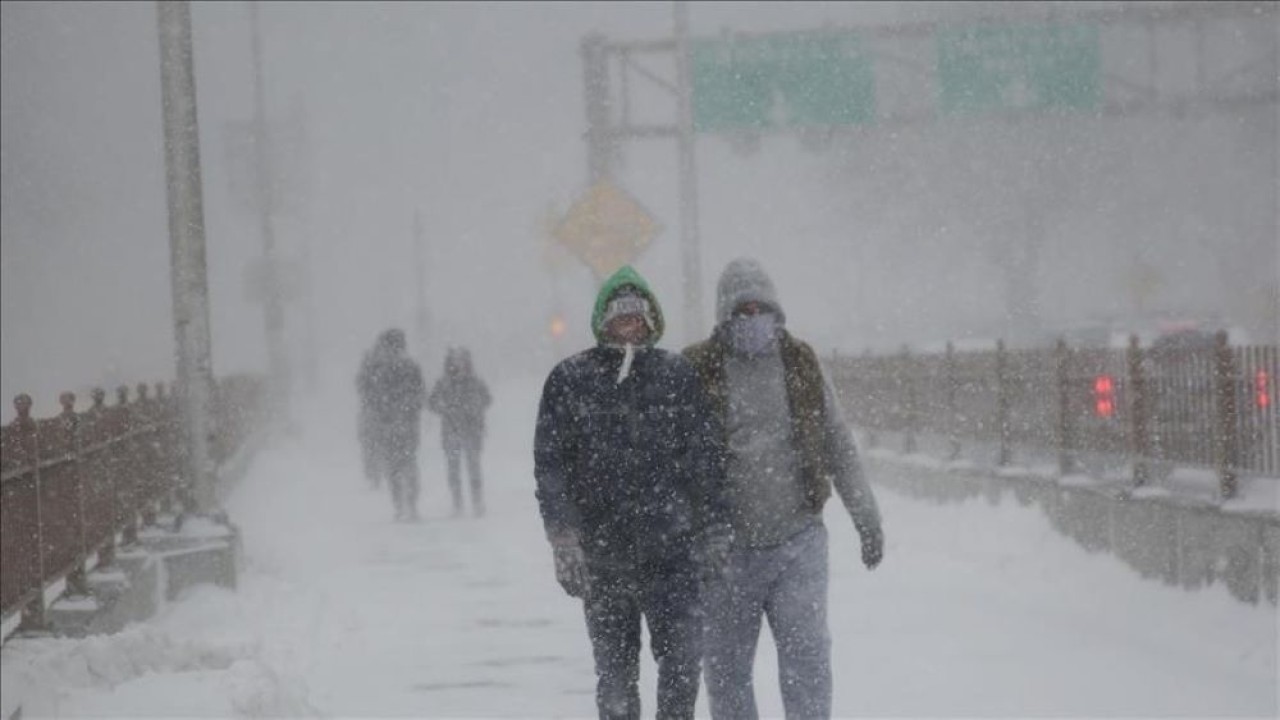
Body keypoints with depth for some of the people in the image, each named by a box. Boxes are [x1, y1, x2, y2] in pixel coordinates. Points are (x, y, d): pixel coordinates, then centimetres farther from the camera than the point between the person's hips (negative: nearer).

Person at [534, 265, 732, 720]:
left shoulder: (676, 375, 6)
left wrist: (714, 527, 2)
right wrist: (563, 537, -7)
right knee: (614, 670, 8)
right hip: (601, 557, 0)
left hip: (672, 550, 0)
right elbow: (549, 463, 1)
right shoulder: (569, 380, 3)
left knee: (683, 660, -8)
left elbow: (707, 455, 7)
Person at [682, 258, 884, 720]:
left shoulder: (801, 364, 7)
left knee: (807, 656, -8)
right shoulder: (696, 371, -2)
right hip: (726, 548, -1)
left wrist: (867, 519, 16)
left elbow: (838, 445, 14)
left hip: (798, 542, 1)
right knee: (728, 667, 6)